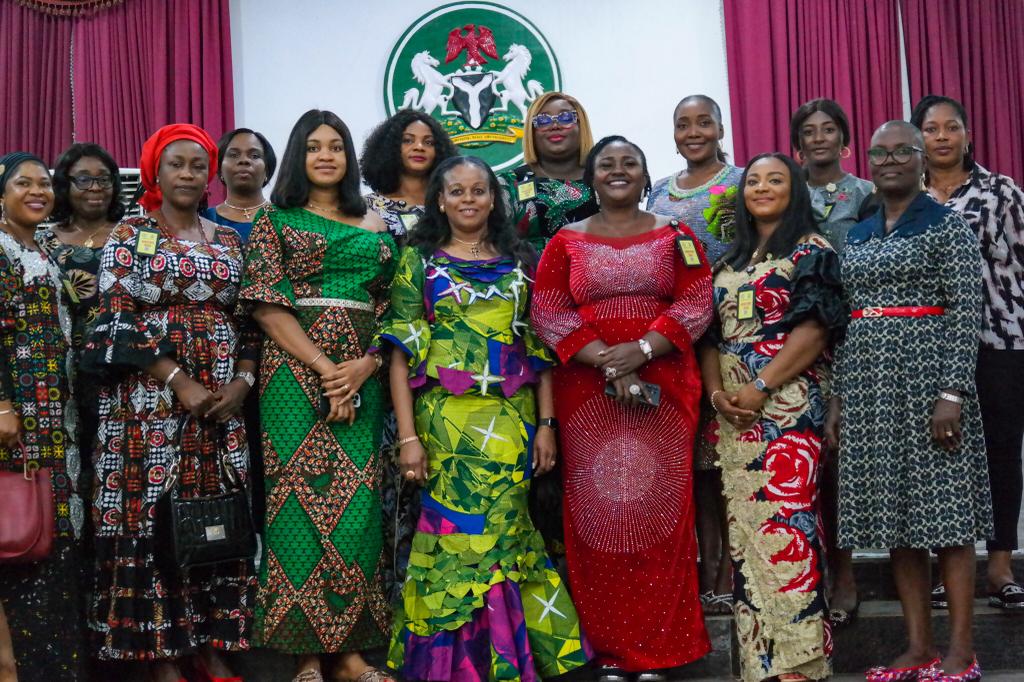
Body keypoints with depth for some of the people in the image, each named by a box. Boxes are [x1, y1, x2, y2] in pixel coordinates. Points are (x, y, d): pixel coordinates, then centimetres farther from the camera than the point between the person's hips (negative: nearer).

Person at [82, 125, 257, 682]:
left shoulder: (228, 240, 14)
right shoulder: (130, 235, 1)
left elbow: (249, 319, 12)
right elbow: (116, 319, -8)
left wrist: (242, 380, -6)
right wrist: (179, 381, -15)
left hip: (223, 399, 4)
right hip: (152, 397, -4)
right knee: (154, 514, -4)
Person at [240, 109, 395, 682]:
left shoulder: (375, 225, 14)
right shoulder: (277, 220, 6)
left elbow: (393, 307, 9)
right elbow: (267, 305, -4)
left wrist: (365, 364, -9)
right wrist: (325, 368, -13)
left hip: (362, 376, 3)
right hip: (296, 371, -3)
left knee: (357, 502, 0)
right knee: (303, 498, -5)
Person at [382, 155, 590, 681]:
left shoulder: (520, 261, 11)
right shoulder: (419, 259, 4)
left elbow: (540, 346, 10)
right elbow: (403, 349, -2)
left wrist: (546, 423, 2)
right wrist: (407, 435, -9)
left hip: (512, 420, 2)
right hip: (447, 419, -2)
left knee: (499, 531, 1)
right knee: (457, 534, -3)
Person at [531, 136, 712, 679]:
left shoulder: (675, 236, 10)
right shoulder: (566, 242, 9)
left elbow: (696, 305, 0)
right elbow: (548, 313, -1)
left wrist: (642, 350, -16)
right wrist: (608, 362, -14)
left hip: (663, 387, 0)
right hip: (587, 391, 0)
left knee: (658, 506, -2)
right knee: (599, 510, 0)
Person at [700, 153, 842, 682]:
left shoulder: (812, 250, 1)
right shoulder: (729, 260, 20)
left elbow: (814, 328, -10)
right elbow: (711, 332, 16)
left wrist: (761, 387, -16)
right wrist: (716, 390, -2)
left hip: (789, 403, -6)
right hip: (732, 411, 6)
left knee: (785, 521, -12)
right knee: (745, 524, 5)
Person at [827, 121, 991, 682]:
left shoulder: (947, 225, -2)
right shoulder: (856, 236, 15)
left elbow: (967, 313, -10)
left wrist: (953, 393, -19)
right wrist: (838, 398, 11)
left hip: (928, 376, -6)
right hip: (868, 385, 6)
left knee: (943, 510, -3)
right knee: (895, 513, 7)